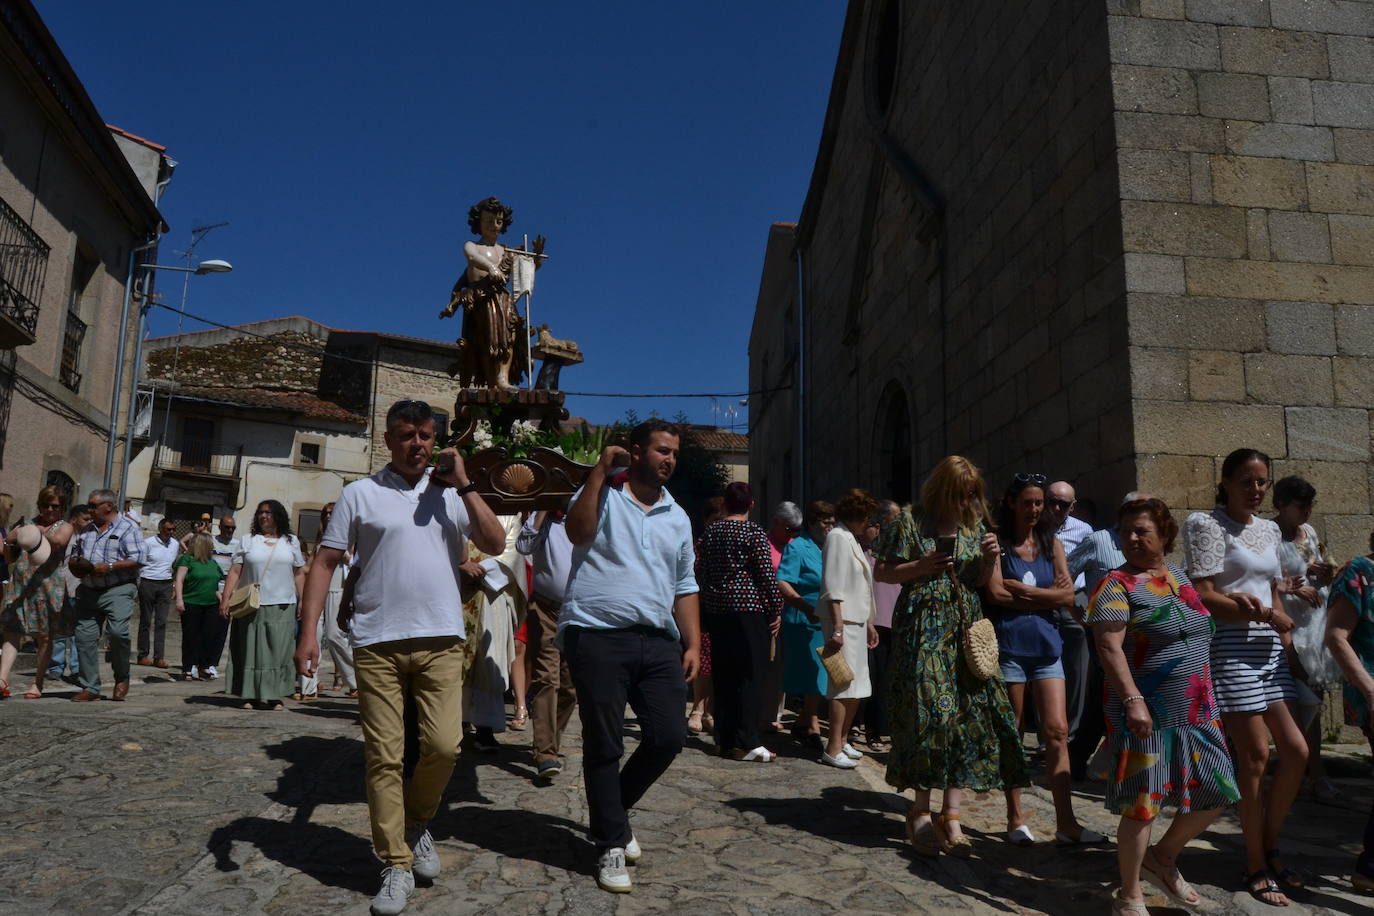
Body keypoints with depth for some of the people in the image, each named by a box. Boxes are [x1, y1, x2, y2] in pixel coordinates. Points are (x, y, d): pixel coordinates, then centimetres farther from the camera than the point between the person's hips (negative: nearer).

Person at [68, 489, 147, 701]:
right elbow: (73, 558, 27)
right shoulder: (86, 530, 20)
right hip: (89, 591, 7)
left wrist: (110, 567, -17)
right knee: (85, 636, 1)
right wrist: (75, 565, 4)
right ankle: (90, 688, 9)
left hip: (118, 590, -7)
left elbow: (139, 558, -10)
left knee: (118, 631, -22)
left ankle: (122, 678, 0)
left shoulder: (128, 528, -1)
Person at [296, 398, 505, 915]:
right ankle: (396, 867, 14)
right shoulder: (360, 494, 5)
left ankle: (417, 823, 25)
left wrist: (463, 485, -3)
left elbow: (495, 545, 0)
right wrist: (309, 632, -6)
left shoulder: (451, 494, 10)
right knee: (384, 757, 1)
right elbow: (325, 563, 3)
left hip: (441, 640, 1)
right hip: (377, 643, -1)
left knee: (443, 745, -6)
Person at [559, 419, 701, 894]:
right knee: (604, 745, 2)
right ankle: (611, 844, 19)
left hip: (658, 642, 5)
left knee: (668, 737, 3)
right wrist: (601, 469, -15)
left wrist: (693, 643, 10)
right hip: (598, 636, -5)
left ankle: (613, 812, 29)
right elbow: (578, 532, -18)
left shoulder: (677, 517, 18)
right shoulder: (602, 494, 3)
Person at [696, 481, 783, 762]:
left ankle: (724, 739, 14)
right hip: (749, 609, -6)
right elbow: (767, 575, -10)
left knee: (723, 676, 10)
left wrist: (703, 613, 19)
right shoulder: (754, 533, -7)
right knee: (751, 675, -3)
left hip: (716, 610, 6)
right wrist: (777, 611, -3)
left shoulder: (710, 531, 10)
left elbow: (701, 573, 13)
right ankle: (746, 743, -5)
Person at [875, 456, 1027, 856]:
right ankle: (920, 812, 6)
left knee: (968, 714, -2)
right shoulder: (911, 522, -2)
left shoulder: (975, 527, 13)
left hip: (965, 628, 5)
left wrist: (990, 558, -1)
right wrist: (921, 567, -13)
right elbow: (880, 572, 0)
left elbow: (981, 584, 18)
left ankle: (950, 815, 5)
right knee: (929, 713, -10)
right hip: (923, 628, -5)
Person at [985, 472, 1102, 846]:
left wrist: (1021, 589, -7)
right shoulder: (998, 542, 0)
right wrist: (1045, 594, -6)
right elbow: (996, 593, -12)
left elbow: (1068, 594, -1)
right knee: (1011, 733, 5)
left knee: (1057, 730, -2)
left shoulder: (1052, 544, 11)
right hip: (1009, 644, -3)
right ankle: (1015, 819, 15)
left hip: (1046, 645, 3)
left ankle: (1065, 822, 2)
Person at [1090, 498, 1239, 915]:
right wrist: (1132, 699, -29)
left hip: (1197, 713, 7)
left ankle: (1163, 859, 32)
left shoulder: (1179, 576, 11)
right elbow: (1109, 646, -20)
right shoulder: (1117, 585, -11)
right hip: (1146, 715, -7)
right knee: (1141, 807, -1)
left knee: (1215, 794, 10)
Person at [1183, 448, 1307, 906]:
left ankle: (1269, 848, 23)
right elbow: (1204, 597, -13)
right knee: (1255, 756, -4)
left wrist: (1279, 620, 3)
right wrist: (1260, 614, -20)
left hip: (1269, 648, 7)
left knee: (1296, 750, 5)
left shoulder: (1270, 530, 16)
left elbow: (1273, 594, 21)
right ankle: (1255, 865, 11)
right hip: (1230, 649, -7)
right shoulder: (1207, 524, -7)